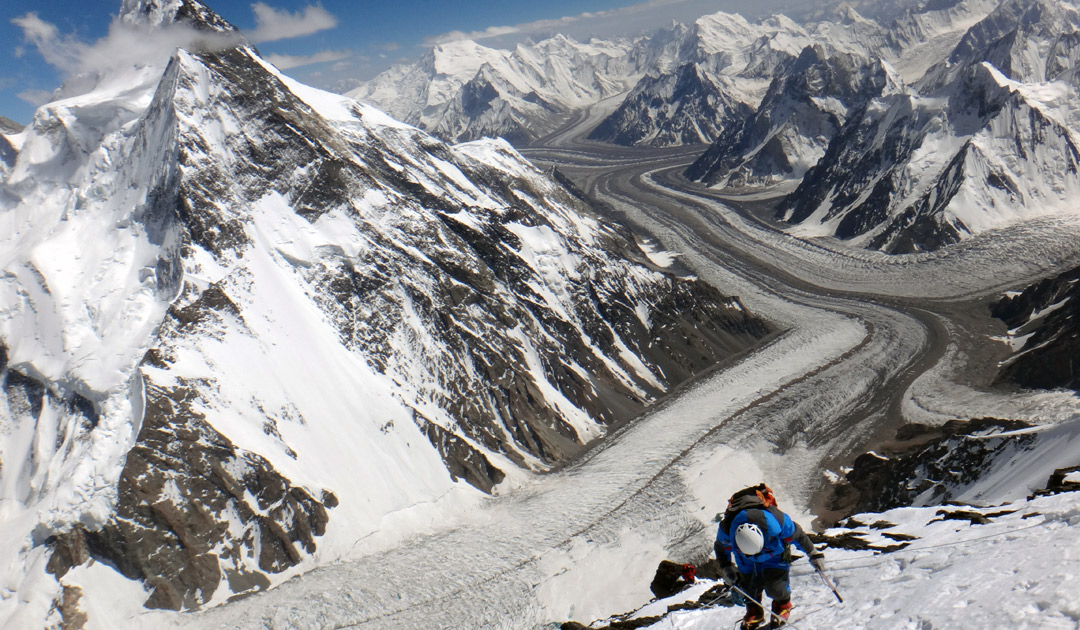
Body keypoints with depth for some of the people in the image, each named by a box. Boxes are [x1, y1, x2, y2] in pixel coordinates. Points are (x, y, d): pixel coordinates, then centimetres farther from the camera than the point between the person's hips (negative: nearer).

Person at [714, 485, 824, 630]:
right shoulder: (727, 527, -37)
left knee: (774, 586, -15)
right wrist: (727, 569, -18)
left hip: (775, 551, -2)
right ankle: (754, 613, 28)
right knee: (748, 586, -3)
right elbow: (721, 548, -10)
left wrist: (814, 555, -7)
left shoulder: (776, 520, -43)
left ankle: (783, 606, 20)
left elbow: (798, 534, -19)